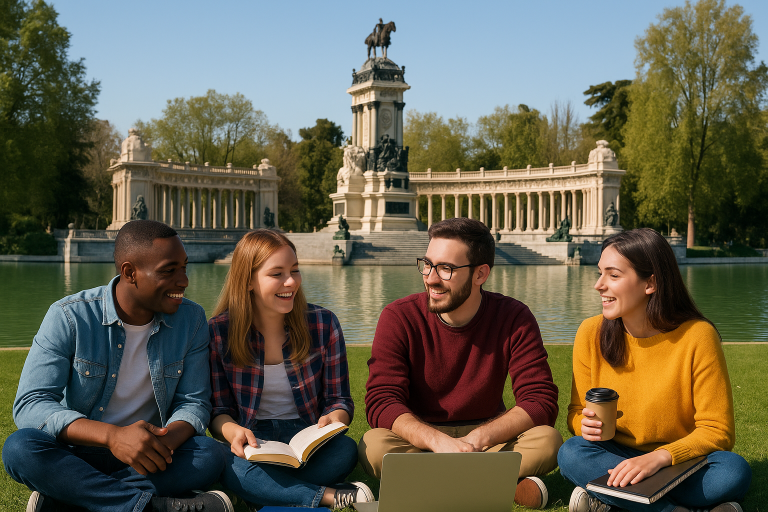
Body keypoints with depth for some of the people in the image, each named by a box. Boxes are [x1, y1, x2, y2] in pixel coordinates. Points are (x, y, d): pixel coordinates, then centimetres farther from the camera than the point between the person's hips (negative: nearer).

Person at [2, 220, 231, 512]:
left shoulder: (191, 320, -3)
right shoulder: (68, 317, -12)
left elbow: (194, 402, -2)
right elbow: (29, 405, -19)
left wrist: (166, 440, -28)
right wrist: (111, 435, -36)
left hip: (146, 457, 2)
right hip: (75, 453, -1)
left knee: (209, 455, -27)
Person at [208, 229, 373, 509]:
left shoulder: (323, 323, 0)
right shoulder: (219, 332, -3)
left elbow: (339, 399, 5)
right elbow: (217, 410, 0)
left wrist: (333, 419, -21)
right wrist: (233, 431, -25)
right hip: (251, 443, -1)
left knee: (345, 449, -32)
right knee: (233, 465, -37)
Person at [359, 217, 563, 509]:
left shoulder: (513, 318, -9)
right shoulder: (398, 318, -11)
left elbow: (541, 402, -14)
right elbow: (381, 402, -19)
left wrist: (478, 438, -31)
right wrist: (439, 441, -37)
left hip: (487, 437, 1)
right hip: (419, 439, 0)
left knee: (547, 441, -27)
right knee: (375, 447, -33)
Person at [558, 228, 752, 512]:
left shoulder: (697, 336, -15)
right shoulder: (591, 333, -7)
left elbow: (717, 431, -14)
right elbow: (578, 412, 2)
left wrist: (659, 457, -30)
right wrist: (586, 423, -22)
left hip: (682, 460, -2)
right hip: (618, 457, 2)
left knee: (733, 471, -32)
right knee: (571, 453, -28)